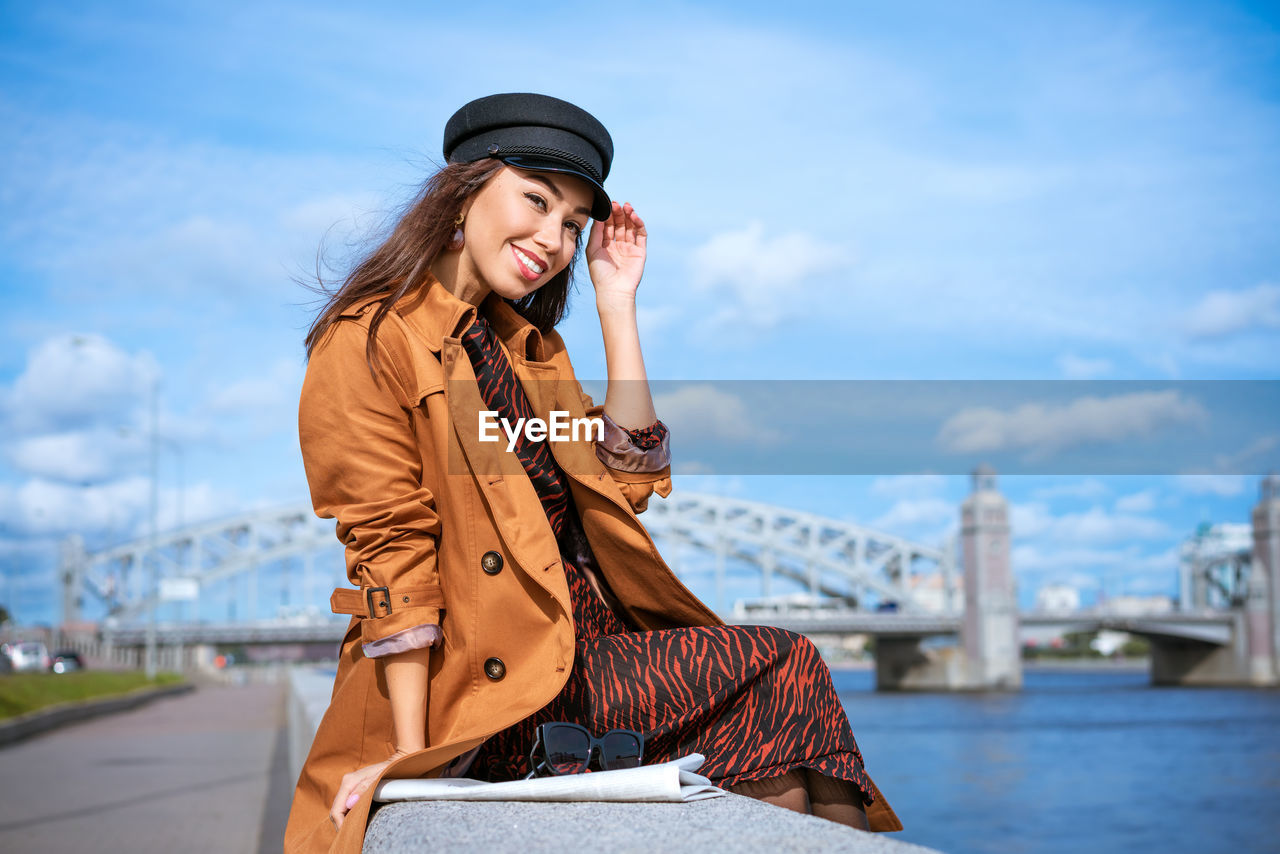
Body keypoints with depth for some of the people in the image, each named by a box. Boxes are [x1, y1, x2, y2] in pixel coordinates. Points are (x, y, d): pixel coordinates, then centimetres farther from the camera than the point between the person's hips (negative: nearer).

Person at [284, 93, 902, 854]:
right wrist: (410, 755, -17)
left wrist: (617, 305, 6)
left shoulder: (528, 343, 18)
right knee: (784, 676, -18)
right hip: (496, 689, -8)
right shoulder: (369, 342, -8)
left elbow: (630, 478, 7)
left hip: (587, 646, 8)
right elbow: (392, 552, -14)